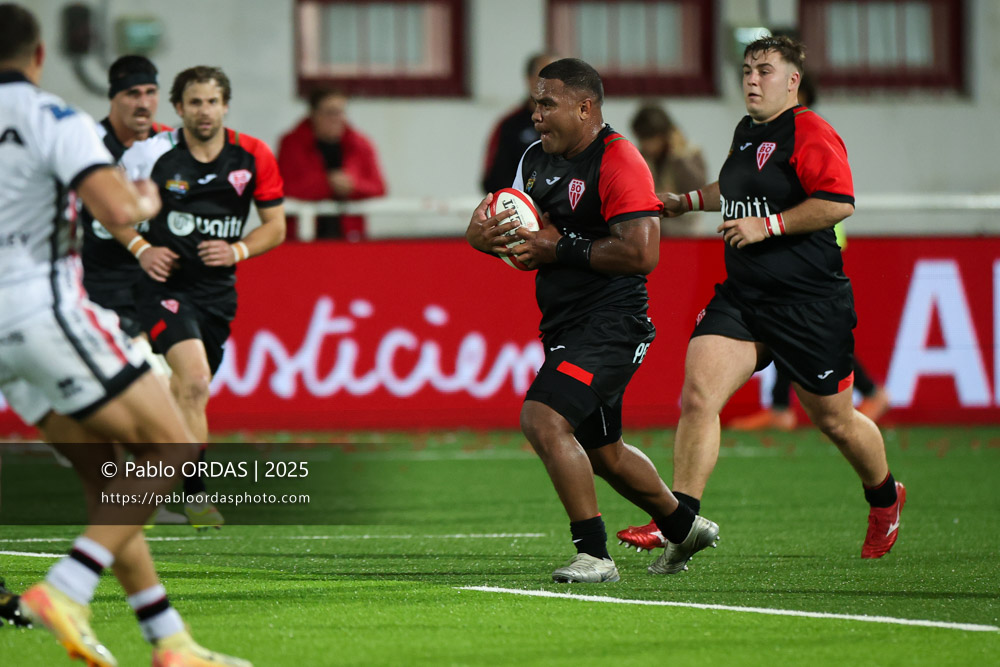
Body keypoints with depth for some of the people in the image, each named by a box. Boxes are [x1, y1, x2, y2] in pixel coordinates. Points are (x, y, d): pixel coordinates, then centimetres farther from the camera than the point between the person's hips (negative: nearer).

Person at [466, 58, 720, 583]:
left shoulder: (618, 163, -15)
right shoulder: (536, 160, 11)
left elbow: (641, 254, -23)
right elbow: (529, 245, 18)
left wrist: (562, 247, -19)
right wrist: (484, 234, -5)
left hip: (610, 322, -10)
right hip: (565, 327, 10)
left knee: (543, 420, -24)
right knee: (601, 452, 20)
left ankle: (594, 554, -18)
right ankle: (683, 528, 41)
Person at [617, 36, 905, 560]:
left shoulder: (809, 133, -12)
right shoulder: (746, 133, 15)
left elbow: (838, 203, -23)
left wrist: (767, 226, -21)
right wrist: (690, 200, 28)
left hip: (810, 302, -7)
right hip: (742, 296, 7)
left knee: (833, 419, 7)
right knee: (698, 392, -13)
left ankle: (885, 500, 36)